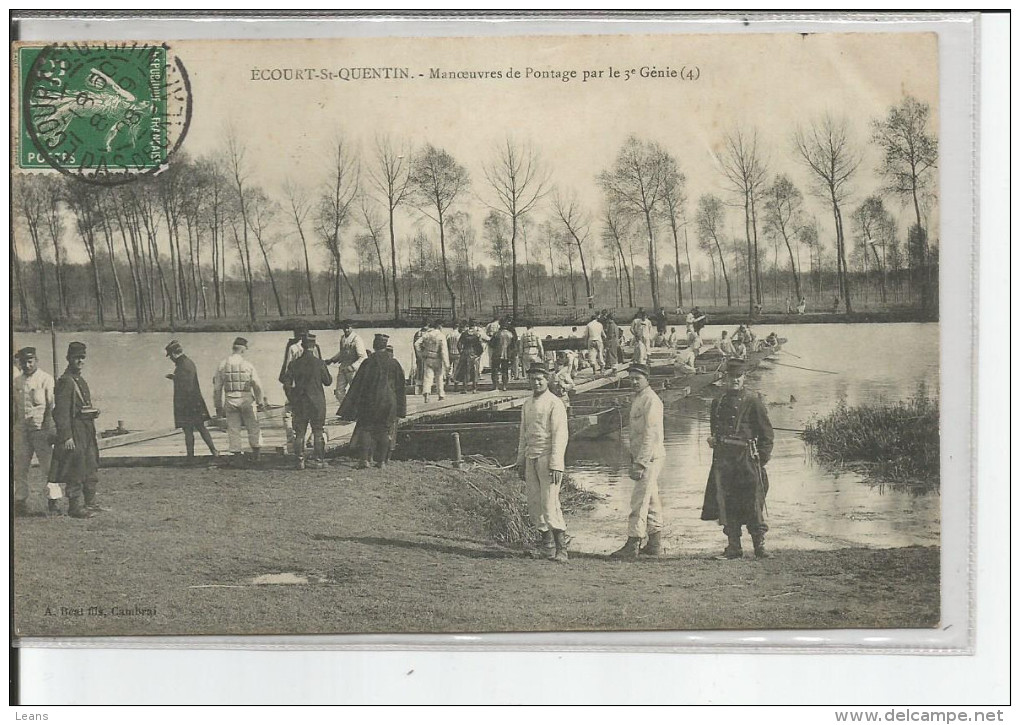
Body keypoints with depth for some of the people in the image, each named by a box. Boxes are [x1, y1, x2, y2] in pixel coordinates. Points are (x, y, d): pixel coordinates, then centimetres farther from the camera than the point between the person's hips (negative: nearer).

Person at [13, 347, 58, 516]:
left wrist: (50, 429, -14)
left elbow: (52, 406, -7)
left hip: (41, 428, -5)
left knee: (48, 464, -7)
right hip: (21, 429, 5)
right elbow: (14, 408, 20)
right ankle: (20, 501, 13)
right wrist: (11, 430, 14)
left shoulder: (46, 379, -2)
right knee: (20, 467, 6)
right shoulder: (17, 382, 14)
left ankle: (53, 501, -4)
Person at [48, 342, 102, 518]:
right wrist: (67, 436, -23)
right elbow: (61, 412, -19)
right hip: (74, 433, -10)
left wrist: (94, 413, 12)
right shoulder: (65, 381, -14)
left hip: (87, 433, 10)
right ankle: (76, 507, 1)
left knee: (91, 469, 15)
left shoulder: (81, 380, 16)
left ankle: (90, 503, 25)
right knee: (76, 472, -5)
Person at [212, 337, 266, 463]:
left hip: (230, 401, 2)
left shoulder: (222, 366, 2)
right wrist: (260, 401, 6)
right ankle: (257, 451, 10)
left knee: (233, 429, 8)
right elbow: (257, 385, -5)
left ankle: (236, 454, 7)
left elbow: (217, 388, 5)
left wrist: (218, 406, 13)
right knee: (253, 427, 10)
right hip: (246, 399, -2)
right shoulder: (247, 365, -5)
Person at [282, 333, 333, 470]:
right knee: (318, 431, 8)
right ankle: (318, 460, 8)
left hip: (299, 402, 1)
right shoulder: (319, 363, -10)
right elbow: (328, 381, -2)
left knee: (299, 432, 7)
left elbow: (287, 381, -2)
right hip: (317, 401, -1)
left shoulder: (294, 364, -4)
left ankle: (300, 461, 4)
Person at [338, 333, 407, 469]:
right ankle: (382, 460, 9)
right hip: (389, 401, 2)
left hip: (370, 401, -2)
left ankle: (364, 458, -7)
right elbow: (400, 386, 7)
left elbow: (358, 385, -8)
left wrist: (351, 407, -2)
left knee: (365, 429, 6)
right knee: (385, 431, 10)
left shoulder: (368, 363, -9)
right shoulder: (394, 364, 0)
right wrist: (400, 409, 16)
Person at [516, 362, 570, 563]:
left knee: (549, 503, -11)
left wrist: (555, 465, -18)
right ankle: (547, 544, 16)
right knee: (534, 503, 5)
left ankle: (561, 548, -5)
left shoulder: (555, 404, -7)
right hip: (531, 458, 7)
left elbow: (560, 435, -12)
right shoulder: (527, 405, 16)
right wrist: (520, 462, 17)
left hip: (548, 457, -7)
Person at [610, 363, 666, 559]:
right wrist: (633, 461, 18)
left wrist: (640, 464, -23)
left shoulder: (650, 400, -15)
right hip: (641, 457, 10)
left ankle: (632, 546, -12)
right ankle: (655, 544, 20)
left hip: (650, 457, -10)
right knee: (651, 499, 14)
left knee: (639, 501, -11)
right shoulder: (636, 399, 16)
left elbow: (651, 435, -21)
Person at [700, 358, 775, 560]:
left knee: (753, 504, -4)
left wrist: (762, 458, -5)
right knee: (726, 503, 2)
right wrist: (713, 439, 6)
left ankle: (759, 546, 3)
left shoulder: (753, 402, 1)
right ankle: (733, 547, 8)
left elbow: (766, 432, 1)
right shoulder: (718, 402, 14)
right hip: (723, 458, 4)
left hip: (746, 458, -4)